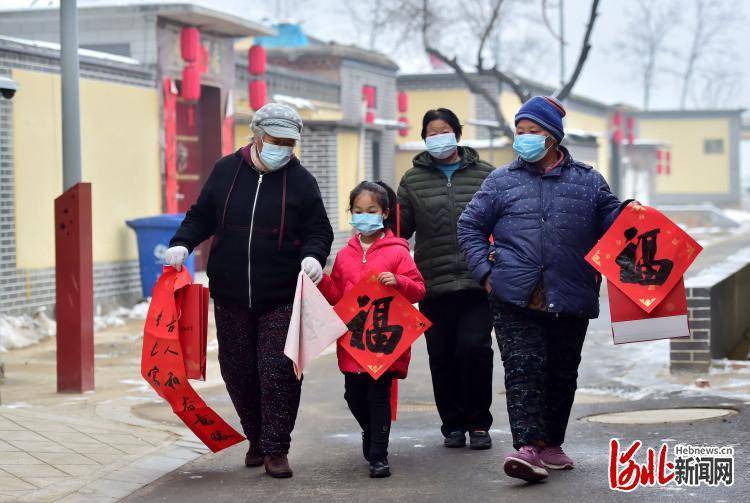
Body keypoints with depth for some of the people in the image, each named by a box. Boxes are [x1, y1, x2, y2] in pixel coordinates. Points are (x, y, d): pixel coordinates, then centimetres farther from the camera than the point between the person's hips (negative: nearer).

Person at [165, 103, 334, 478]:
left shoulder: (300, 180, 1)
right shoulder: (225, 171, 5)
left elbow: (319, 229, 3)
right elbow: (201, 216, 14)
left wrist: (313, 255, -18)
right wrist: (182, 243, -3)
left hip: (281, 299, -2)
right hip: (230, 295, 3)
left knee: (279, 371, -7)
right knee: (238, 371, 9)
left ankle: (276, 449, 2)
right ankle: (256, 438, 27)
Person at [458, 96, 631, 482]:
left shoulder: (588, 181, 9)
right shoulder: (501, 181, 8)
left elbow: (612, 225, 14)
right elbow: (470, 226, 14)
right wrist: (485, 271, 3)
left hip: (571, 301, 2)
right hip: (515, 299, -2)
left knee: (562, 373, 10)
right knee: (523, 369, -12)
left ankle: (552, 444, 25)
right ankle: (528, 447, -18)